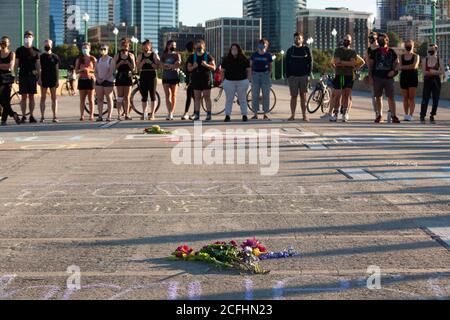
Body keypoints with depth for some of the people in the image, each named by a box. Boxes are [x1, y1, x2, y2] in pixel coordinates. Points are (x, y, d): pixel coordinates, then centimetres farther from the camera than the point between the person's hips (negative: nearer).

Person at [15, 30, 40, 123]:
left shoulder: (35, 51, 6)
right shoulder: (19, 50, 5)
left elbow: (38, 65, 7)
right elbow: (16, 64, 6)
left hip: (32, 76, 1)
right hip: (23, 76, -1)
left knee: (31, 97, 3)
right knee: (24, 97, -2)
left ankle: (31, 116, 7)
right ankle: (23, 116, 2)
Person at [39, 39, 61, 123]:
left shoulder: (55, 57, 6)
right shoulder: (41, 57, 6)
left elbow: (57, 69, 6)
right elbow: (39, 69, 5)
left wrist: (57, 81, 0)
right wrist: (39, 79, -6)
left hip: (53, 80, 0)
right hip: (44, 80, 0)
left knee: (54, 98, 0)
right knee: (43, 98, 0)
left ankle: (55, 116, 2)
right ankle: (42, 117, 1)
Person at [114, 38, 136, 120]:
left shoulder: (131, 55, 6)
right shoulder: (117, 55, 4)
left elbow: (133, 68, 1)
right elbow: (114, 67, 0)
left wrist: (128, 62, -14)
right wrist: (120, 63, -15)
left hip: (128, 77, 0)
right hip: (120, 77, 0)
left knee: (127, 97, 1)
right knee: (120, 97, 0)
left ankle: (127, 114, 5)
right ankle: (119, 115, 1)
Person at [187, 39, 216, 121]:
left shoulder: (208, 56, 2)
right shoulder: (192, 57, 11)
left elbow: (213, 67, -1)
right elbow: (189, 68, 12)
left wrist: (206, 65, -19)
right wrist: (193, 67, -10)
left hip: (206, 80, -3)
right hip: (196, 80, 3)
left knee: (207, 97, -3)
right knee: (197, 98, 4)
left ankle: (209, 115, -1)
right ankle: (197, 115, 7)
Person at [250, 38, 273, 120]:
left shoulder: (268, 55, 4)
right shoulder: (254, 55, 7)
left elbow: (270, 66, 10)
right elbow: (250, 65, 11)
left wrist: (269, 74, -4)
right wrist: (251, 74, 0)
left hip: (265, 74, -1)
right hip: (255, 74, 1)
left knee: (266, 95, 0)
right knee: (255, 95, 1)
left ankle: (266, 114, 7)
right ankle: (255, 114, 7)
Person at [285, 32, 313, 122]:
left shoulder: (306, 50, 6)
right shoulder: (290, 50, 7)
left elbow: (310, 62, 5)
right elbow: (286, 64, 7)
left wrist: (308, 74, -5)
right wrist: (288, 76, -3)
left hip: (304, 76, 0)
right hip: (292, 77, 0)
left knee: (303, 96, 1)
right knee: (293, 96, 1)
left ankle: (304, 115, 2)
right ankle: (292, 115, 3)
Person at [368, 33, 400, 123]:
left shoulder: (391, 52, 8)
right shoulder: (375, 52, 9)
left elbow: (396, 63, 11)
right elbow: (370, 65, 8)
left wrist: (393, 71, -7)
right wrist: (370, 76, -1)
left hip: (388, 77, -1)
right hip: (377, 77, 1)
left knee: (391, 97, -6)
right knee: (378, 97, 5)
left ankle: (394, 116, -7)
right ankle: (379, 116, 13)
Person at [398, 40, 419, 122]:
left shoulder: (416, 56, 5)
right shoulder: (401, 56, 12)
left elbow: (414, 66, -11)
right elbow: (400, 67, -1)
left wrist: (404, 67, -7)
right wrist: (410, 67, -12)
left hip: (413, 78, -2)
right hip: (404, 77, 3)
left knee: (411, 97, -7)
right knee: (405, 97, 3)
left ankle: (411, 115, -9)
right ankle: (406, 115, 7)